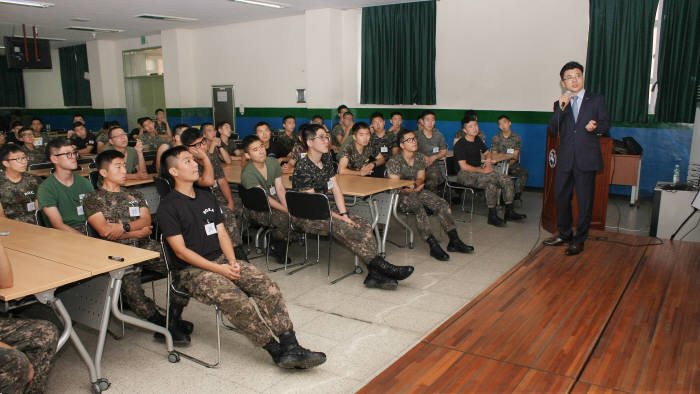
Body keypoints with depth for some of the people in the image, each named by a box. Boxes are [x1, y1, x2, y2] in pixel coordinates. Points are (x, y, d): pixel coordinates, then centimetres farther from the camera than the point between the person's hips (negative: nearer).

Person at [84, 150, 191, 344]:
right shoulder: (93, 199, 11)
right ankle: (163, 322, -14)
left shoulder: (135, 195, 24)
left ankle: (173, 316, -7)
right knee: (129, 284, -32)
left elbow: (146, 222, 9)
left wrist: (124, 227, -8)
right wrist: (138, 232, -1)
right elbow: (104, 231, -2)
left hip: (146, 247, 4)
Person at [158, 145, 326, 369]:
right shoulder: (168, 207, -5)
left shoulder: (207, 197, 17)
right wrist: (218, 269, -17)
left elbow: (222, 234, 14)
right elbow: (181, 250, -11)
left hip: (221, 260, 6)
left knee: (269, 288, -17)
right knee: (237, 301, -31)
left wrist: (232, 262, -4)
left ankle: (291, 347, -18)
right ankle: (276, 350, -18)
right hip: (193, 270, -6)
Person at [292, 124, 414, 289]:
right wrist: (339, 218, -19)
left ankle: (374, 274, -27)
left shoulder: (326, 159, 8)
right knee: (343, 229, -31)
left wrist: (344, 214, -8)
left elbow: (336, 189, 6)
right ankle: (384, 268, -30)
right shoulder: (303, 168, -17)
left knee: (364, 225, -14)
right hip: (306, 217, -8)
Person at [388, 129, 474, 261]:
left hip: (417, 191, 7)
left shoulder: (420, 157, 8)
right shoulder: (394, 161, -12)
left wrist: (415, 185, -17)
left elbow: (421, 178, 8)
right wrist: (417, 187, -15)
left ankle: (454, 241, -12)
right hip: (401, 195, -7)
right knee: (418, 207, -36)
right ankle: (434, 246, -36)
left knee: (442, 204, -13)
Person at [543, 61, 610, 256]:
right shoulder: (560, 104, 10)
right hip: (565, 159, 3)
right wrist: (561, 108, -16)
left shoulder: (596, 100, 6)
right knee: (561, 197, 10)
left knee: (585, 200, 2)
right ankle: (564, 234, 28)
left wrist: (595, 127, -14)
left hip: (587, 159, -2)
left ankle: (579, 240, 14)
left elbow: (606, 124, 8)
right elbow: (552, 129, -3)